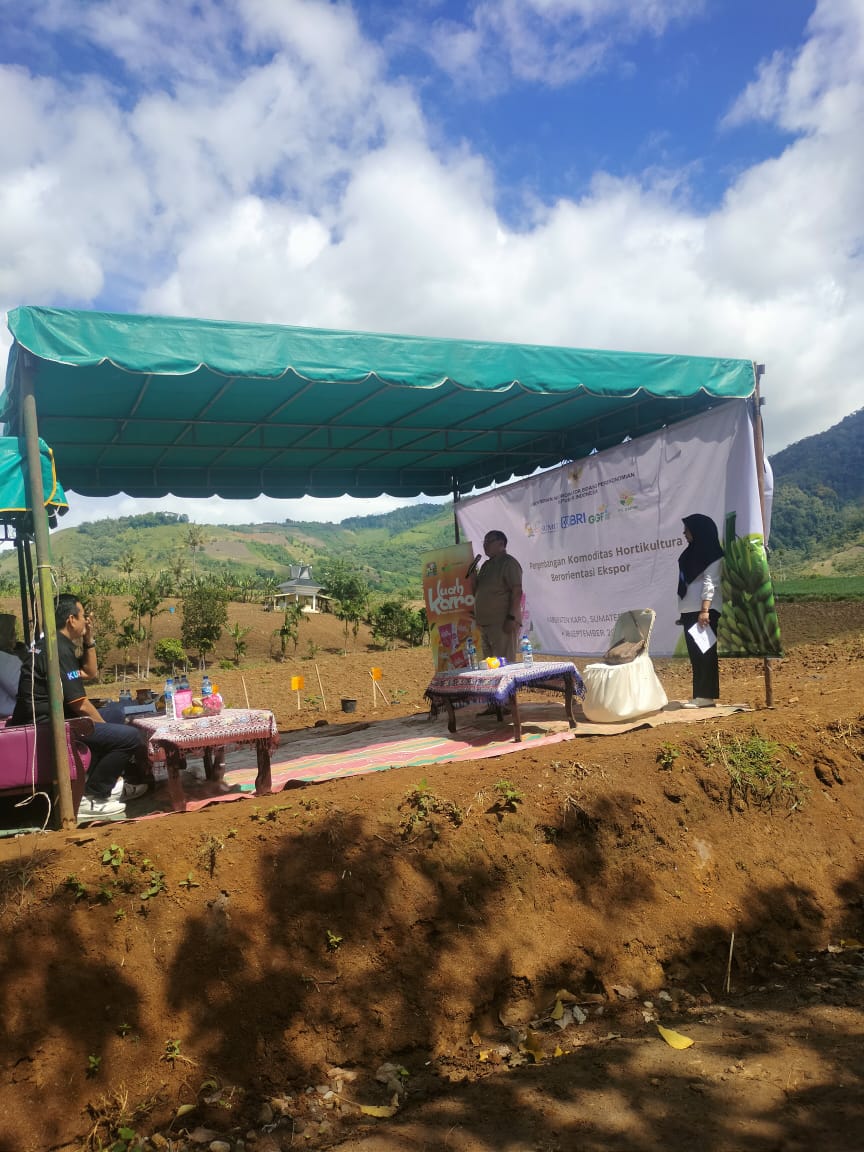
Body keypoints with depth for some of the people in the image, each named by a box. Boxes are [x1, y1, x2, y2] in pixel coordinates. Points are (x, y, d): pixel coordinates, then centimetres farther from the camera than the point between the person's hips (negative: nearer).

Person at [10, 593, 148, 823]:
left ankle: (110, 783, 21)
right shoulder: (59, 650, -18)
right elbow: (79, 705, -19)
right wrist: (106, 727, -3)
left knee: (114, 722, 28)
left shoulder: (56, 645, 15)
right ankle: (90, 799, -8)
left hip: (44, 722, 11)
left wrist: (89, 640, 14)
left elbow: (90, 673, 26)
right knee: (131, 737, -18)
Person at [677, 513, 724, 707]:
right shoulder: (692, 553, 17)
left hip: (705, 611, -9)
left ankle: (707, 696, -3)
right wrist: (683, 613, 14)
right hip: (690, 611, 9)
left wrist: (705, 610, -23)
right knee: (696, 654, 9)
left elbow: (710, 583, -16)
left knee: (706, 653, -6)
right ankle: (700, 694, 13)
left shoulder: (711, 554, -8)